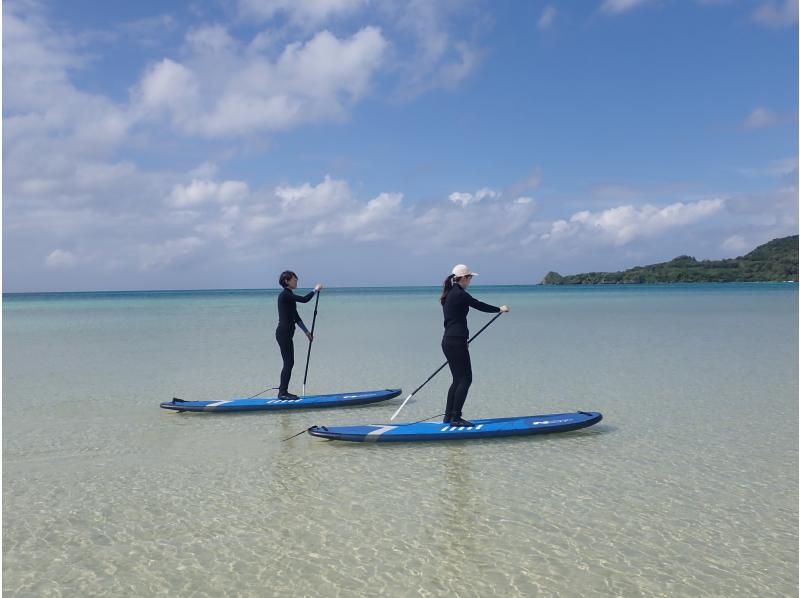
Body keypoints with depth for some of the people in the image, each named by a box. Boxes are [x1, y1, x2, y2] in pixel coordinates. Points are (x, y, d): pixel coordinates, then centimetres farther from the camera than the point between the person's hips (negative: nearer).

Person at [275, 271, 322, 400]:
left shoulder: (289, 296, 16)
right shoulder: (285, 295, -13)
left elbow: (296, 317, 20)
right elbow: (304, 299, -22)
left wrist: (307, 332, 21)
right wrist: (315, 290, -7)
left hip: (287, 333, 10)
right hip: (283, 333, -10)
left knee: (289, 363, 11)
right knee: (288, 362, -6)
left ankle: (283, 391, 16)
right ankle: (282, 392, -1)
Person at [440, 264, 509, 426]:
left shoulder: (449, 295, 15)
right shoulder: (460, 294, -14)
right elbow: (479, 305, -5)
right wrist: (500, 309, 11)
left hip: (448, 341, 10)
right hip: (456, 342, -10)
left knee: (458, 379, 15)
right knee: (465, 379, -4)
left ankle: (448, 416, 18)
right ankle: (455, 417, -3)